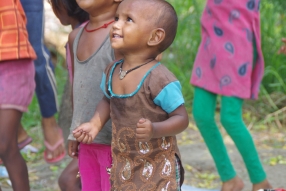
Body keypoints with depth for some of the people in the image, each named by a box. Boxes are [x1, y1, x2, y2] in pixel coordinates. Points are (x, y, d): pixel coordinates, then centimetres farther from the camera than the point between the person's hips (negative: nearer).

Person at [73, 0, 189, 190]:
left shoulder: (159, 79, -24)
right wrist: (95, 124, 3)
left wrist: (155, 130, -37)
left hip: (158, 166, -7)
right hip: (123, 165, 7)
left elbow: (181, 118, -20)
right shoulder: (112, 72, -2)